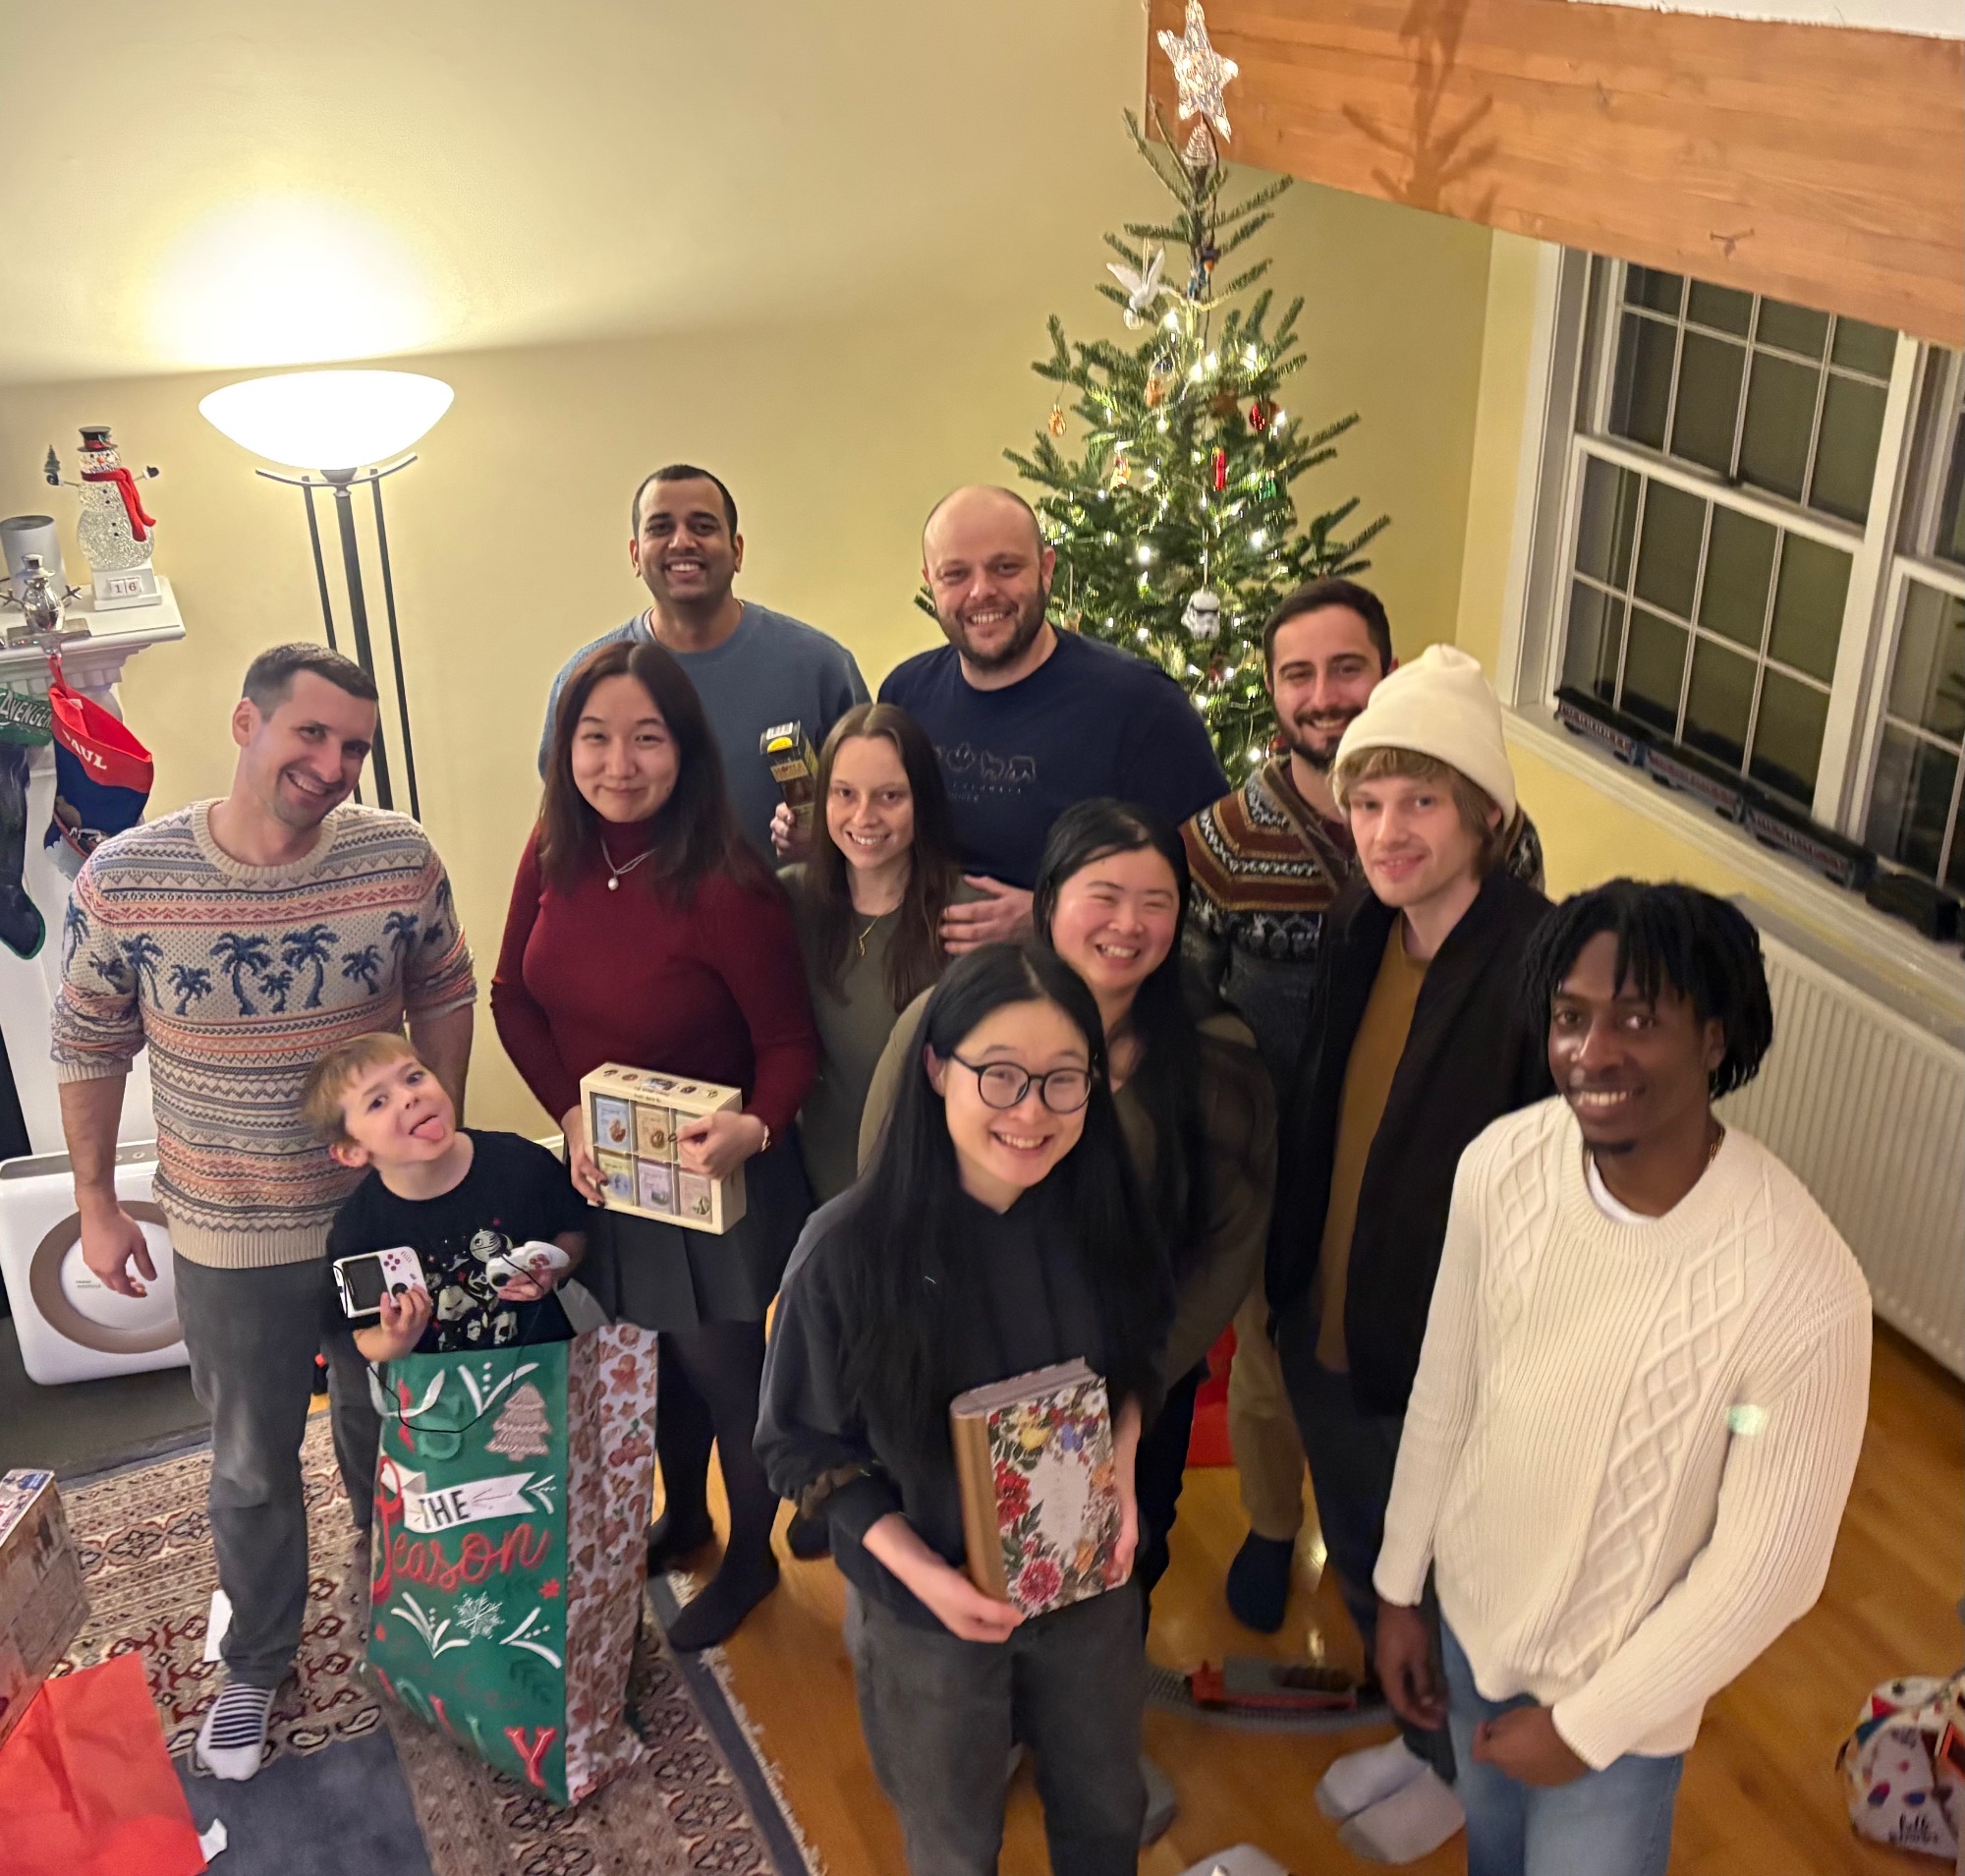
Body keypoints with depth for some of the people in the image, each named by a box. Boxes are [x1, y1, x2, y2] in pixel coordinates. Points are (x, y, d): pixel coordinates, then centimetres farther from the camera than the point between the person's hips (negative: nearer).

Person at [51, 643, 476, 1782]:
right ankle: (258, 1661, 44)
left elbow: (446, 1000, 1)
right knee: (253, 1467, 19)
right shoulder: (125, 881, -16)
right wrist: (98, 1202, 3)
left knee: (387, 1440, 22)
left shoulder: (400, 859, -15)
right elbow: (89, 1046, -3)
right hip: (225, 1240, -1)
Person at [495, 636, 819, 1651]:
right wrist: (571, 1113, -12)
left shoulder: (727, 890, -28)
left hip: (713, 1177, -5)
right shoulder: (555, 856, -11)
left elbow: (789, 1044, -19)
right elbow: (514, 997, 1)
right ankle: (682, 1516, 53)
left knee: (721, 1368, 14)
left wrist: (753, 1129, -38)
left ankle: (750, 1557, 41)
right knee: (651, 1357, 26)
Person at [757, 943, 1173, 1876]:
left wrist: (1120, 1468, -13)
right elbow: (803, 1443, -14)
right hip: (927, 1608, -3)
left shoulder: (1101, 1213, -15)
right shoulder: (850, 1248, -27)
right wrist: (919, 1571, -23)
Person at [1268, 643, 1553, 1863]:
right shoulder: (1361, 929, -4)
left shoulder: (1543, 965, -27)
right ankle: (1417, 1729, 55)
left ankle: (1462, 1769, 49)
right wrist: (1289, 1284, 8)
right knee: (1366, 1573, 27)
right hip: (1331, 1336, 6)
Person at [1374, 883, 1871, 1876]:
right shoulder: (1502, 1162, -20)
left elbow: (1768, 1565, -21)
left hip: (1616, 1681, -4)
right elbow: (1443, 1387, -4)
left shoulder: (1801, 1284, -33)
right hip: (1471, 1609, 4)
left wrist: (1588, 1725, -12)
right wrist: (1398, 1586, 6)